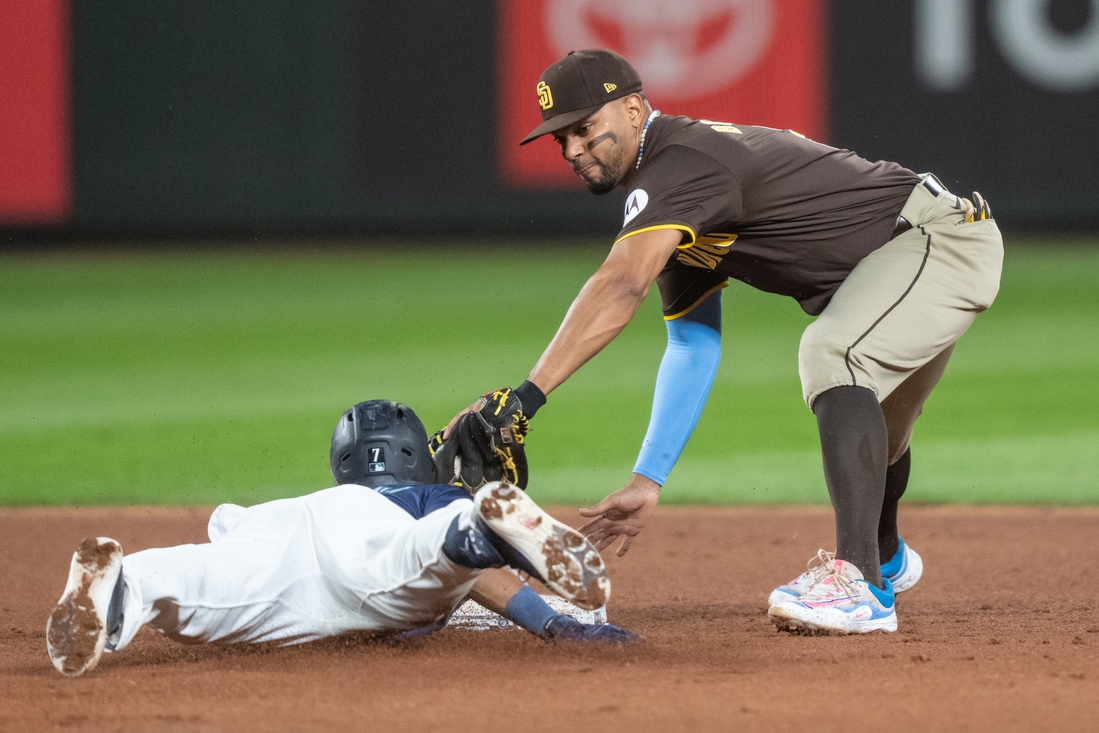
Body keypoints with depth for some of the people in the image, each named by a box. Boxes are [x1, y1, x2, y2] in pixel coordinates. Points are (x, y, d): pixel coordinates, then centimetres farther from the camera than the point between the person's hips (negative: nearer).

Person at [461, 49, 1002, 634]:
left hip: (942, 234, -11)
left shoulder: (680, 163, -23)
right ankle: (886, 560, 59)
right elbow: (692, 346, 9)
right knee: (867, 435, 30)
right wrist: (647, 481, 1)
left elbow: (622, 286, -38)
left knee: (833, 356, -33)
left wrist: (526, 395, -45)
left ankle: (860, 581, -39)